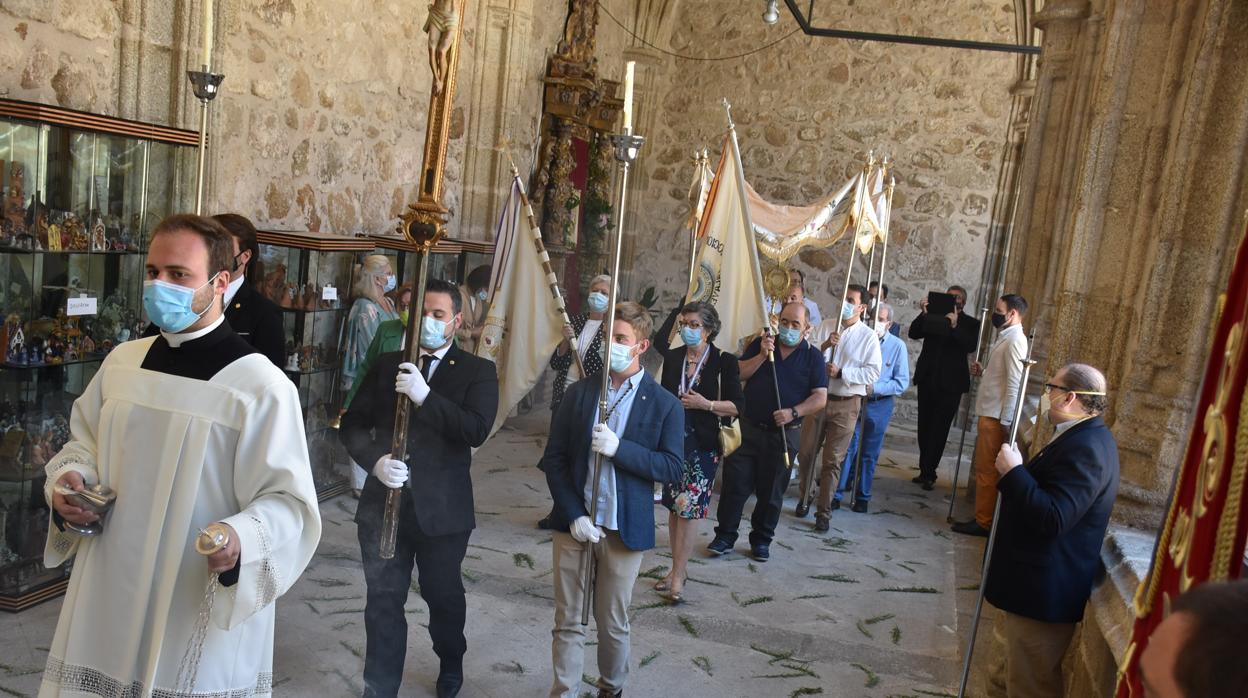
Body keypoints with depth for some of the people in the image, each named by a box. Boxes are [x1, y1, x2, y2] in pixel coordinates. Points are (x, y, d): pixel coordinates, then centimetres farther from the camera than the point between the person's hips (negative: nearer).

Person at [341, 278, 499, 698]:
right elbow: (353, 423, 5)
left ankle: (451, 663, 45)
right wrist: (375, 459, -14)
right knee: (383, 600, 8)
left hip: (442, 507, -2)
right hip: (385, 501, 2)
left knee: (443, 594, 16)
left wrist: (425, 396, -26)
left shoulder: (477, 372, -3)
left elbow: (477, 430, -17)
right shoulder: (387, 365, 7)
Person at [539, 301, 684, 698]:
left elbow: (673, 469, -9)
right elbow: (553, 459, 1)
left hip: (624, 530, -1)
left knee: (613, 624, 14)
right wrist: (574, 515, -10)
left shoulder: (664, 404, -4)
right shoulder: (579, 392, 2)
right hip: (574, 523, 2)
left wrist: (619, 448, -22)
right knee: (567, 621, 9)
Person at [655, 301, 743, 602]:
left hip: (703, 444, -4)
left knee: (689, 505, -5)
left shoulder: (724, 362, -5)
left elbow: (736, 406, -4)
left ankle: (677, 575, 3)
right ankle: (678, 567, 24)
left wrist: (706, 404, -18)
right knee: (673, 505, 10)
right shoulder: (672, 358, 8)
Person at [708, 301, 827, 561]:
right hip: (748, 428, 1)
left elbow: (820, 399, -6)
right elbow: (738, 374, -4)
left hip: (783, 435, -1)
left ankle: (761, 541, 25)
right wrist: (762, 355, -15)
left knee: (771, 492, 10)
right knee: (734, 485, 2)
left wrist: (793, 412, -20)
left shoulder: (813, 357, 1)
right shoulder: (760, 344, 6)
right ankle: (725, 537, 14)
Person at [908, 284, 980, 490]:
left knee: (939, 429, -2)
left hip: (950, 383, -3)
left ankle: (928, 472, 3)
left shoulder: (970, 324, 3)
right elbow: (913, 333, 1)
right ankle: (926, 471, 18)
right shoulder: (934, 316, 10)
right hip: (927, 378, 3)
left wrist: (954, 326, -22)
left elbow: (971, 346, -13)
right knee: (925, 427, 8)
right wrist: (923, 313, -11)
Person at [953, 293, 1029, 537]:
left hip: (996, 416, -10)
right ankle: (982, 517, 22)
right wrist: (982, 372, 8)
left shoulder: (1014, 340, -14)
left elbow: (1014, 384, -19)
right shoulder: (1005, 338, 17)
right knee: (985, 468, 14)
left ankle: (983, 522, 5)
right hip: (989, 413, 10)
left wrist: (1005, 421, -20)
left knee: (987, 470, -3)